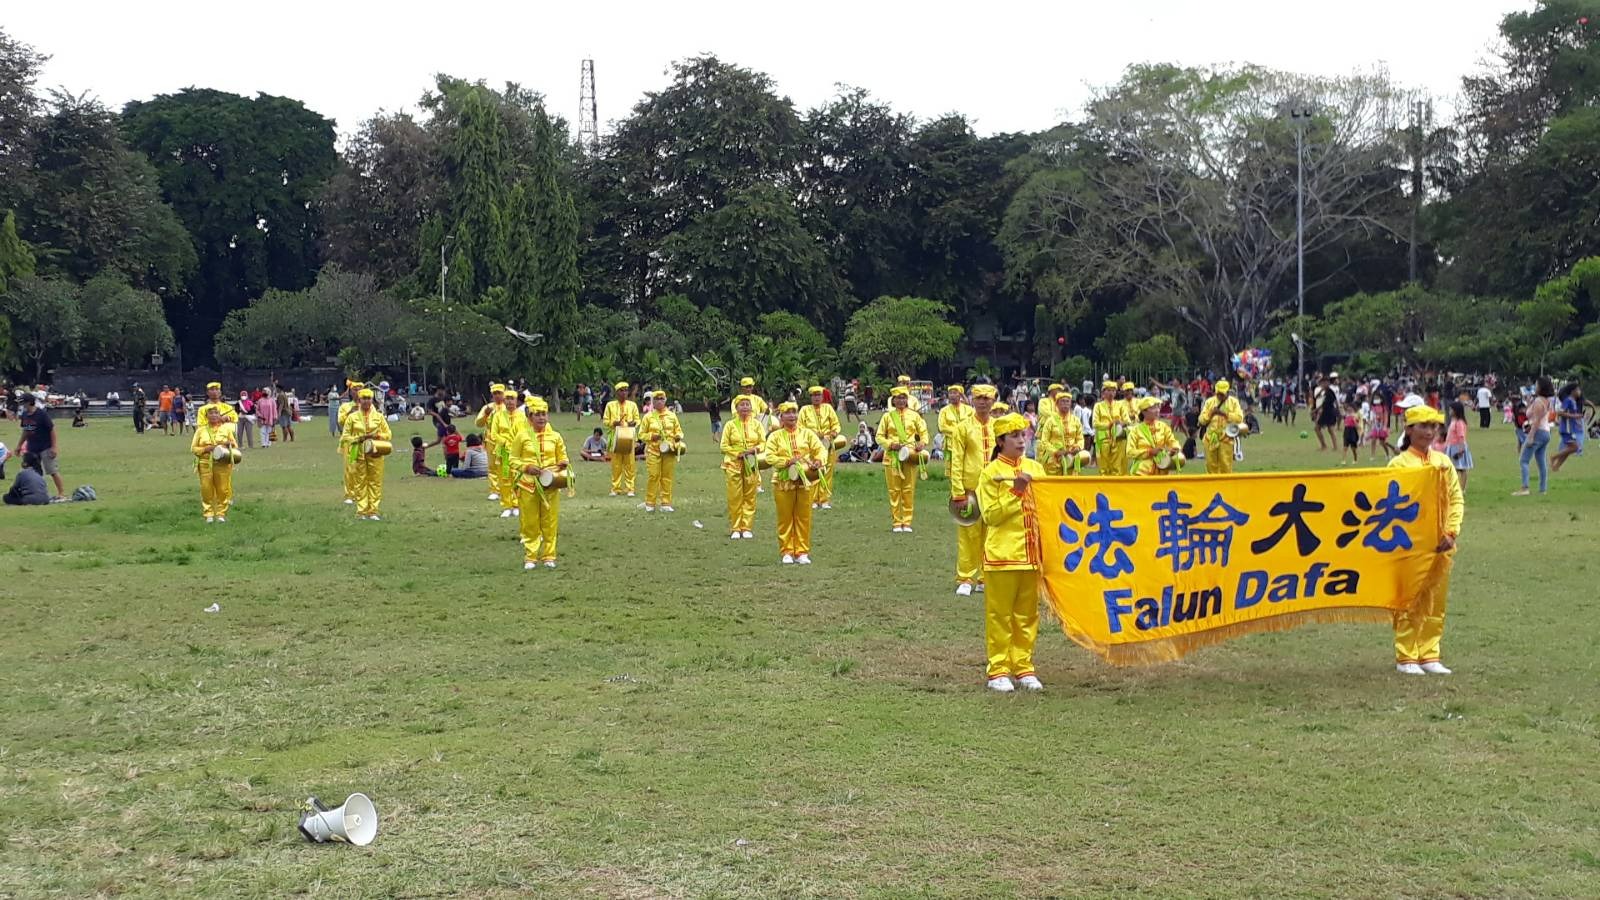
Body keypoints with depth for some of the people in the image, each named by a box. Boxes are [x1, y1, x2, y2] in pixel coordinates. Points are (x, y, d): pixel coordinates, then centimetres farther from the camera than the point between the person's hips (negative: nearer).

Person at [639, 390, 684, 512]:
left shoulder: (672, 415, 10)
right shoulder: (648, 416, 4)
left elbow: (678, 431, 15)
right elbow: (641, 434, 6)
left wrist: (678, 437, -7)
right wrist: (652, 436, -12)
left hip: (669, 451, 2)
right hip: (653, 451, -2)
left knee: (667, 478, 3)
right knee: (653, 476, -6)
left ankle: (665, 503, 10)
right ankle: (650, 503, 3)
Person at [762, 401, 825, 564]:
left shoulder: (807, 434, 7)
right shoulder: (775, 436, 2)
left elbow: (820, 449, 1)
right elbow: (769, 457, -6)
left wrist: (818, 461, -19)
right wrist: (787, 461, -17)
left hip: (804, 481, 2)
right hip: (783, 482, -1)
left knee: (803, 518, 4)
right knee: (785, 518, 2)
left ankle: (802, 552, 12)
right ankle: (787, 552, 10)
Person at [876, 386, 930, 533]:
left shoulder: (914, 416, 8)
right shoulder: (887, 416, 6)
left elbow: (923, 431, 12)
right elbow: (880, 436, 7)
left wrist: (923, 443, -9)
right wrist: (890, 444, -10)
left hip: (910, 456, 0)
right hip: (892, 456, 0)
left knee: (909, 490, 0)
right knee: (894, 490, 0)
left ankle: (907, 522, 7)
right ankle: (897, 522, 6)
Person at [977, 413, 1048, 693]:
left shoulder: (1035, 468, 10)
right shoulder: (991, 473, -2)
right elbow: (991, 515, -8)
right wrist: (1015, 492, -15)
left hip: (1030, 554, 5)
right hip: (1001, 554, -4)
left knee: (1027, 614, 9)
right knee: (1000, 614, 0)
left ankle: (1023, 667, 17)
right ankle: (998, 671, 5)